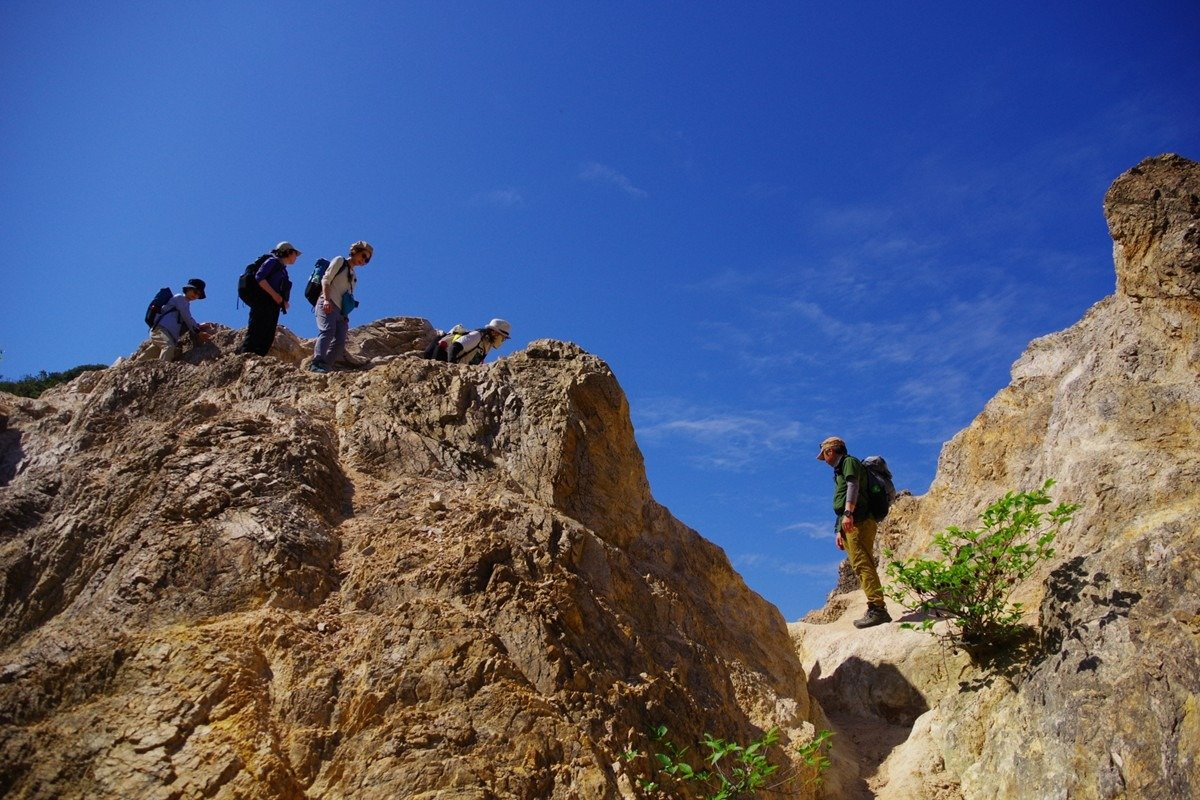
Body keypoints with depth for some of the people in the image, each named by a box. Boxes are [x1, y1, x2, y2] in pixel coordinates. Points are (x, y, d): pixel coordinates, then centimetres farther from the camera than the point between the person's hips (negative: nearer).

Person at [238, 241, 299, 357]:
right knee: (255, 334, -16)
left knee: (268, 338, 1)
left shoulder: (283, 269, 26)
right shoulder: (273, 261, 2)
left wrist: (284, 302, 2)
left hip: (273, 306, 9)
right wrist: (274, 295, -17)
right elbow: (259, 277, -12)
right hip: (263, 302, -9)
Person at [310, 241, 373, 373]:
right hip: (327, 305, -8)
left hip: (340, 311, 8)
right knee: (328, 331, -27)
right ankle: (317, 363, -38)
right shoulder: (340, 261, 9)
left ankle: (326, 366, -13)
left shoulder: (354, 277, 29)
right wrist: (326, 299, -18)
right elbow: (325, 280, -4)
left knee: (340, 341, -8)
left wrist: (345, 316, 12)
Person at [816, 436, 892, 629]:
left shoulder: (849, 462, 2)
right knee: (862, 565, 5)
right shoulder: (840, 471, 30)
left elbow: (853, 486, -16)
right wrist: (839, 531, 24)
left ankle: (877, 608, -22)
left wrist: (848, 513, -28)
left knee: (862, 564, -17)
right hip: (851, 524, 10)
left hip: (857, 520, -10)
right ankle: (877, 611, 4)